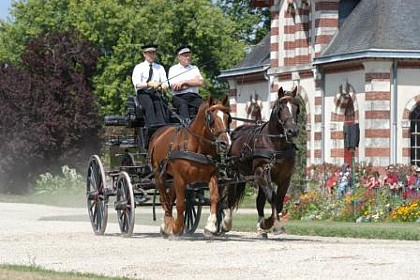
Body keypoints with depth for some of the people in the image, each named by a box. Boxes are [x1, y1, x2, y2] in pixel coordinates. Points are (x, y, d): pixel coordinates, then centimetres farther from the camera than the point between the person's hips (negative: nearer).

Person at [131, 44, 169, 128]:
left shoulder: (160, 68, 21)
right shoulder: (139, 67, 10)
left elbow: (165, 84, 12)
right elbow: (136, 84, -6)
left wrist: (162, 86, -13)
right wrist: (149, 84, -22)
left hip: (156, 93, 2)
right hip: (143, 92, -2)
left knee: (159, 103, -32)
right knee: (149, 104, -35)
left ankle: (163, 126, -50)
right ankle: (152, 125, -53)